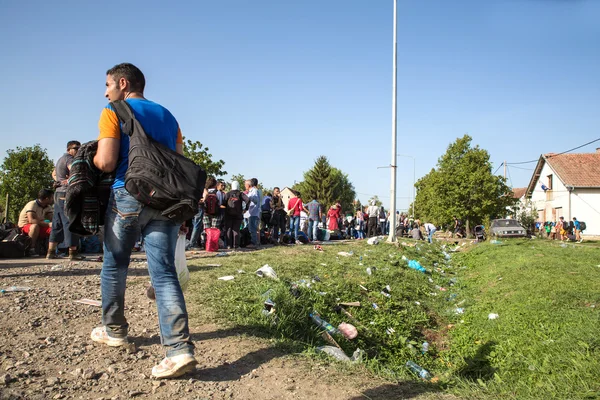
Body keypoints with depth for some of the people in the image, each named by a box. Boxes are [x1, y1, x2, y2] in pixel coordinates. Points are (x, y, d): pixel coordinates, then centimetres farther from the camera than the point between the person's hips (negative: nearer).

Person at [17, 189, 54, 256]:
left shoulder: (48, 207, 4)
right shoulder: (32, 204, -20)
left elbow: (52, 219, -4)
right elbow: (31, 220, -33)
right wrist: (48, 224, -38)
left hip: (40, 227, 6)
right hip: (24, 226, -6)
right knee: (35, 226, -40)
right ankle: (31, 249, -29)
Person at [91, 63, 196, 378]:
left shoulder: (113, 113, 0)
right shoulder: (167, 115, 18)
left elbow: (106, 162, -10)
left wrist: (93, 158, 12)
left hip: (128, 196, -4)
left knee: (114, 266, 16)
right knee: (164, 272, -2)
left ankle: (113, 331, 32)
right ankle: (180, 349, -14)